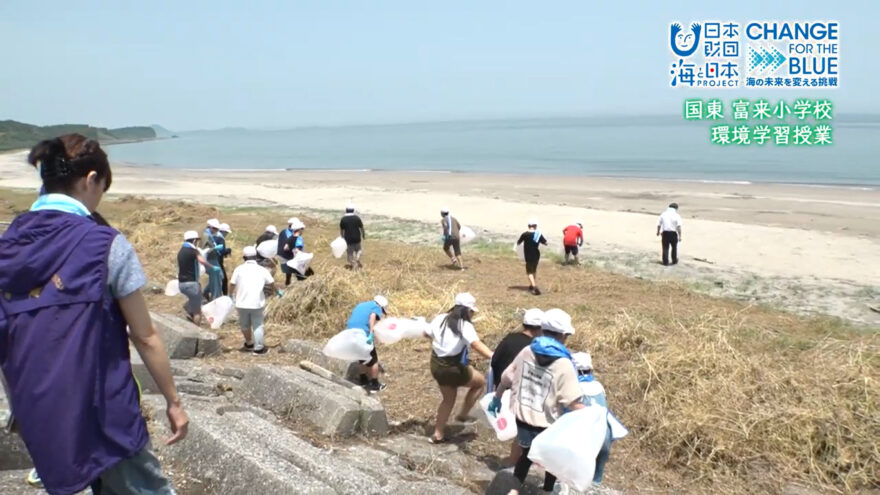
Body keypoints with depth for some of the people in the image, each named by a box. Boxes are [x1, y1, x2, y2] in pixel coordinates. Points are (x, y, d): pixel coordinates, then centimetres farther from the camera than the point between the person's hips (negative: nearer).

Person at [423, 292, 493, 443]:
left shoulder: (440, 319, 0)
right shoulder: (465, 326, -21)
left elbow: (427, 333, 16)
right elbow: (476, 344, -39)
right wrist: (494, 357, -50)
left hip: (437, 366, 7)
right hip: (454, 369, -7)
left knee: (448, 398, 26)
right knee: (480, 382, 19)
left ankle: (438, 434, 29)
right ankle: (462, 414, 22)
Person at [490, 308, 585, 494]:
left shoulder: (527, 352, -4)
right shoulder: (563, 365, -20)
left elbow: (506, 378, 6)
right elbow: (573, 404, -22)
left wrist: (496, 398, 22)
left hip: (521, 422, 5)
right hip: (545, 428, -4)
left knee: (527, 454, 29)